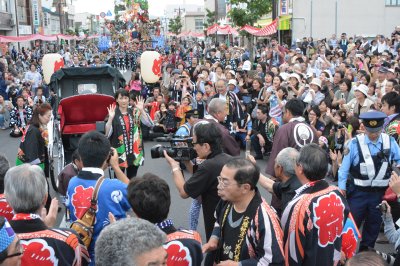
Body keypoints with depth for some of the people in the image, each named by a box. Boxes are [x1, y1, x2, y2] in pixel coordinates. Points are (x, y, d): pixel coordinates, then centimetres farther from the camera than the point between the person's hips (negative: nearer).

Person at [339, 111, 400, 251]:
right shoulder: (355, 143, -15)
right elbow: (344, 169, -9)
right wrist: (342, 190, -6)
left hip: (380, 193, 3)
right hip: (358, 192, -3)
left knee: (374, 225, 19)